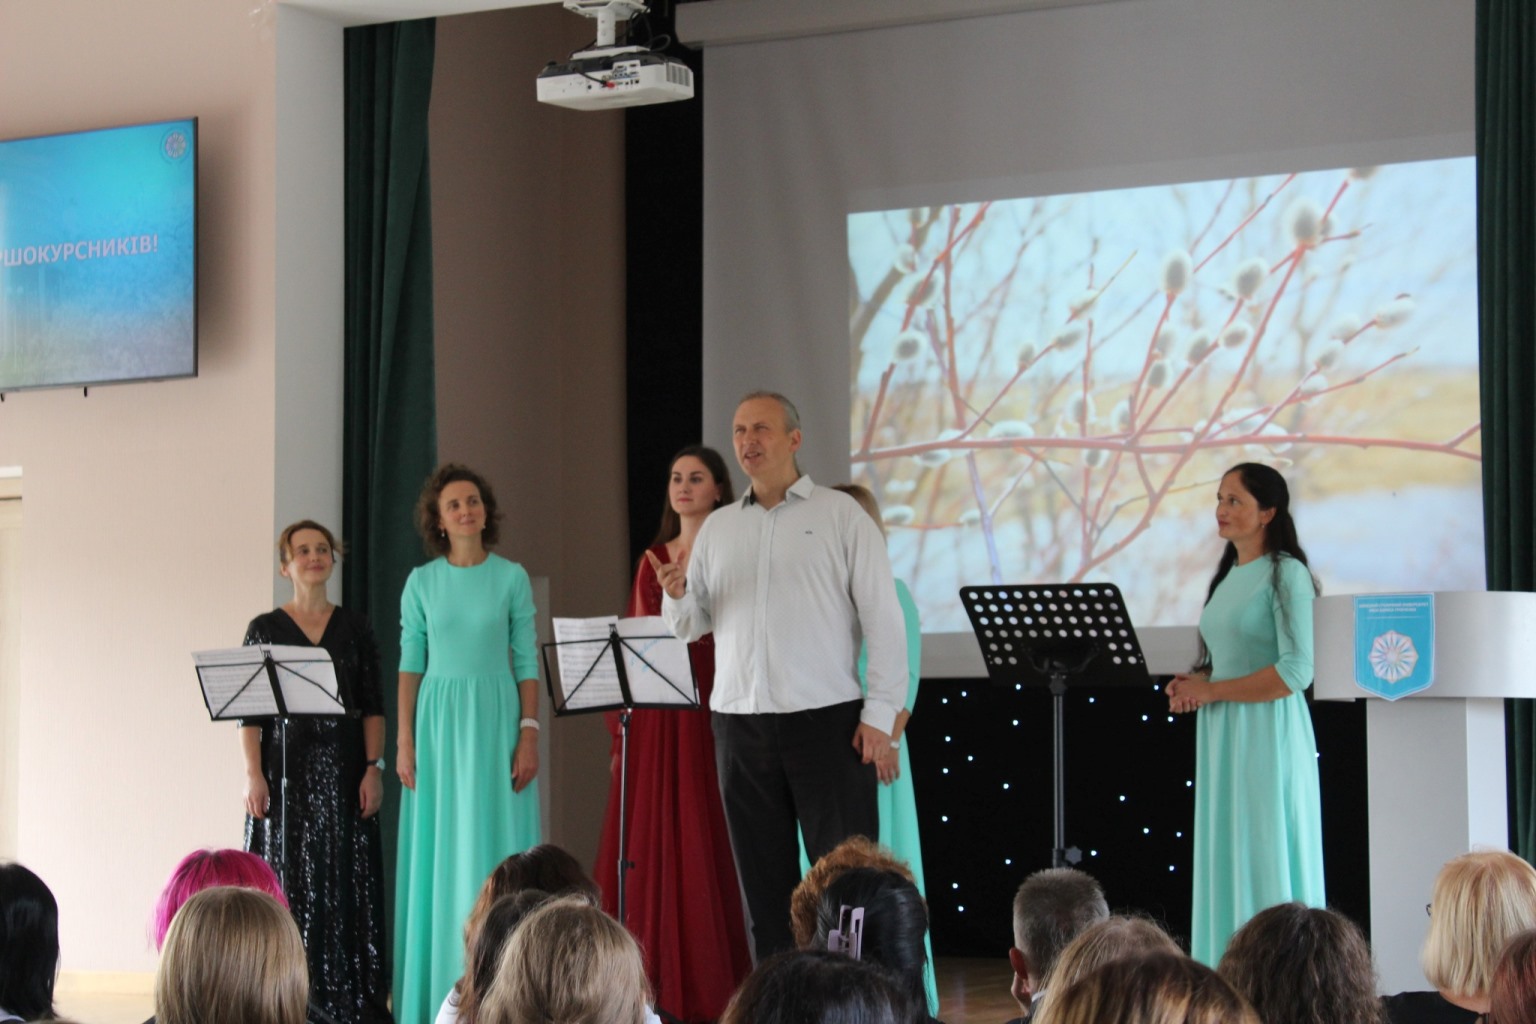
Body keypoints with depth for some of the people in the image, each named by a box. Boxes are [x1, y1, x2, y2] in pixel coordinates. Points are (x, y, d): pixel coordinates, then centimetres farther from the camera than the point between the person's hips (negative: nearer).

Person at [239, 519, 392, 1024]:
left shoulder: (354, 627, 8)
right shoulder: (264, 629, 5)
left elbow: (373, 706, 6)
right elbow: (249, 711, 1)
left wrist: (373, 768, -5)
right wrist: (254, 775, -9)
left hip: (343, 770, 1)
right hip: (285, 767, -1)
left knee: (346, 881, -1)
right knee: (287, 880, -2)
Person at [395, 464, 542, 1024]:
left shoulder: (511, 577, 3)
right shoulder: (422, 582, 5)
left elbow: (527, 661, 2)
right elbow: (410, 663, 6)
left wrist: (529, 734, -7)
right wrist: (405, 740, -1)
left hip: (497, 720, -1)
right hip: (439, 720, 1)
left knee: (495, 849, -2)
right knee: (438, 852, 2)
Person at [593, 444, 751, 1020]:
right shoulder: (652, 559, 16)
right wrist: (620, 730, 10)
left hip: (711, 713, -5)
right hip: (653, 717, 5)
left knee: (706, 847, -5)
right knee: (648, 847, 4)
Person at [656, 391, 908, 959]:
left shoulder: (839, 515, 2)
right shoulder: (717, 527, 15)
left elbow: (883, 617, -2)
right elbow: (690, 624, 14)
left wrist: (880, 714, -9)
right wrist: (677, 595, -9)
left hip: (825, 719, -4)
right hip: (741, 720, 4)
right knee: (764, 876, 7)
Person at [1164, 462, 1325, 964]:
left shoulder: (1286, 574, -8)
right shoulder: (1228, 575, 16)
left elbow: (1295, 672, -17)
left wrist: (1211, 690, -13)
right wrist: (1191, 682, 3)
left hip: (1268, 735, -8)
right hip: (1221, 735, 8)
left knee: (1268, 862, -6)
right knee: (1223, 860, 6)